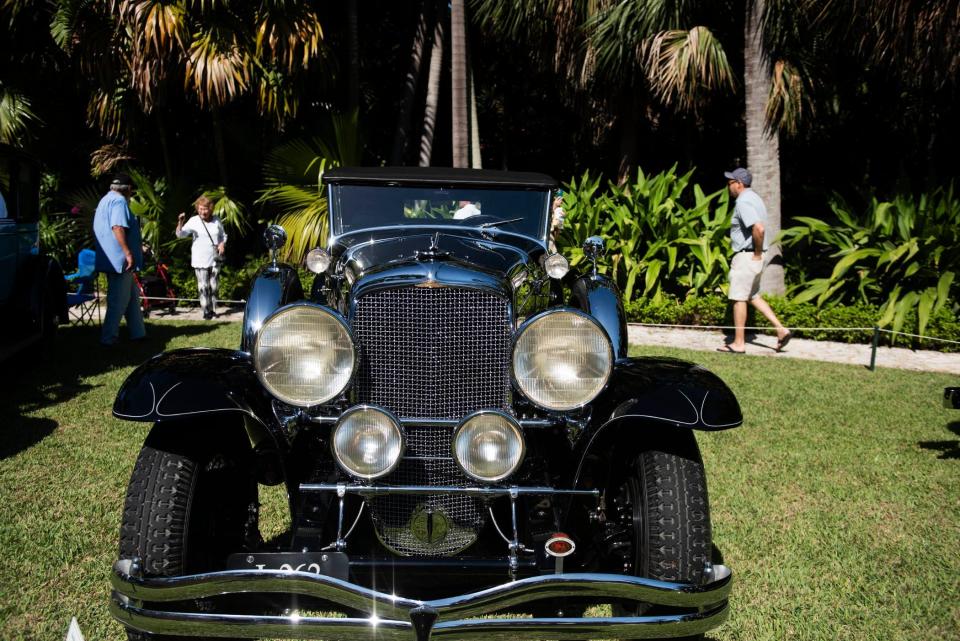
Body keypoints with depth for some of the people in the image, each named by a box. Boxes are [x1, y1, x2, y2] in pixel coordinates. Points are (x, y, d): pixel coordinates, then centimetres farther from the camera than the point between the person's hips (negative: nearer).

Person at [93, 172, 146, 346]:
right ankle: (108, 337, -1)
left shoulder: (106, 200, 21)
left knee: (132, 295, 15)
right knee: (119, 300, -5)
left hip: (112, 259, 11)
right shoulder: (119, 201, -13)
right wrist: (128, 253, -27)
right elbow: (118, 228, -25)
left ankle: (138, 332, 20)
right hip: (119, 260, -11)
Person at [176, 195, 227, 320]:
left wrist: (222, 244, -3)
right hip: (200, 260, -3)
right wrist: (180, 223, -31)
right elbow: (180, 234, -13)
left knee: (214, 285, 9)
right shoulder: (193, 221, -6)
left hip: (215, 259, 3)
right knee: (203, 286, -5)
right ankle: (206, 311, 2)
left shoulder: (216, 221, 5)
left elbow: (223, 235, 18)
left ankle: (213, 309, 20)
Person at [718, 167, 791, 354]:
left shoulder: (743, 202, -18)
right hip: (752, 255, 10)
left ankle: (738, 343, 4)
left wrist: (757, 253, -19)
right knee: (753, 296, 18)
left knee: (738, 298, -2)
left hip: (747, 256, -10)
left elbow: (758, 229, -31)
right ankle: (781, 330, 13)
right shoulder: (754, 198, 15)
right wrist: (758, 252, 18)